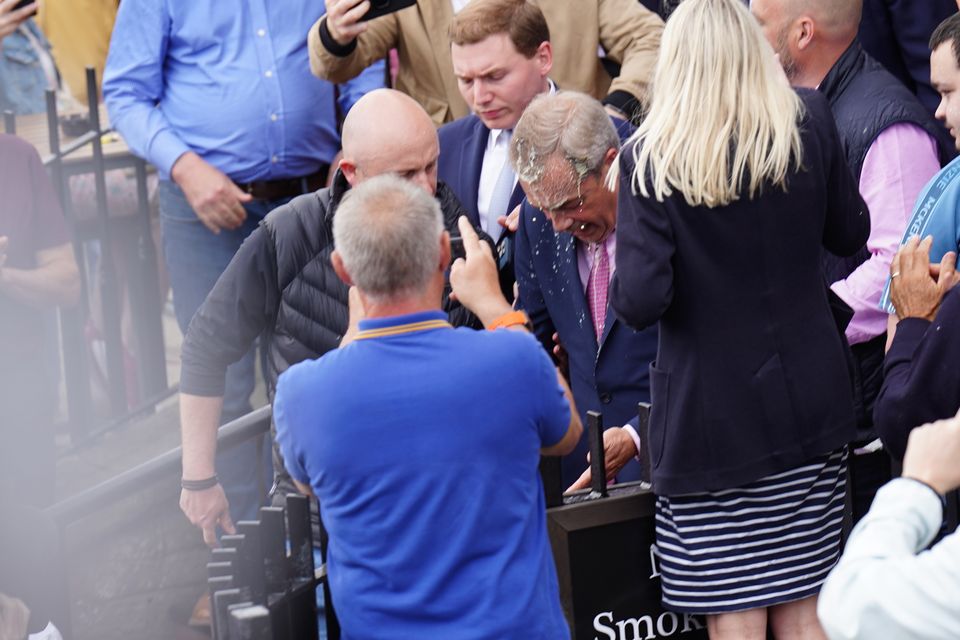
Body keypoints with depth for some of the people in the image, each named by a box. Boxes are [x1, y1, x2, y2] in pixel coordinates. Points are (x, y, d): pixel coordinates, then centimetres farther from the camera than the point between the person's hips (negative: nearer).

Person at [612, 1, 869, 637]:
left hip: (711, 419, -3)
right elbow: (849, 233, 11)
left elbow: (641, 301, -17)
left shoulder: (651, 156, -13)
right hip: (810, 403, 3)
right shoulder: (809, 121, -4)